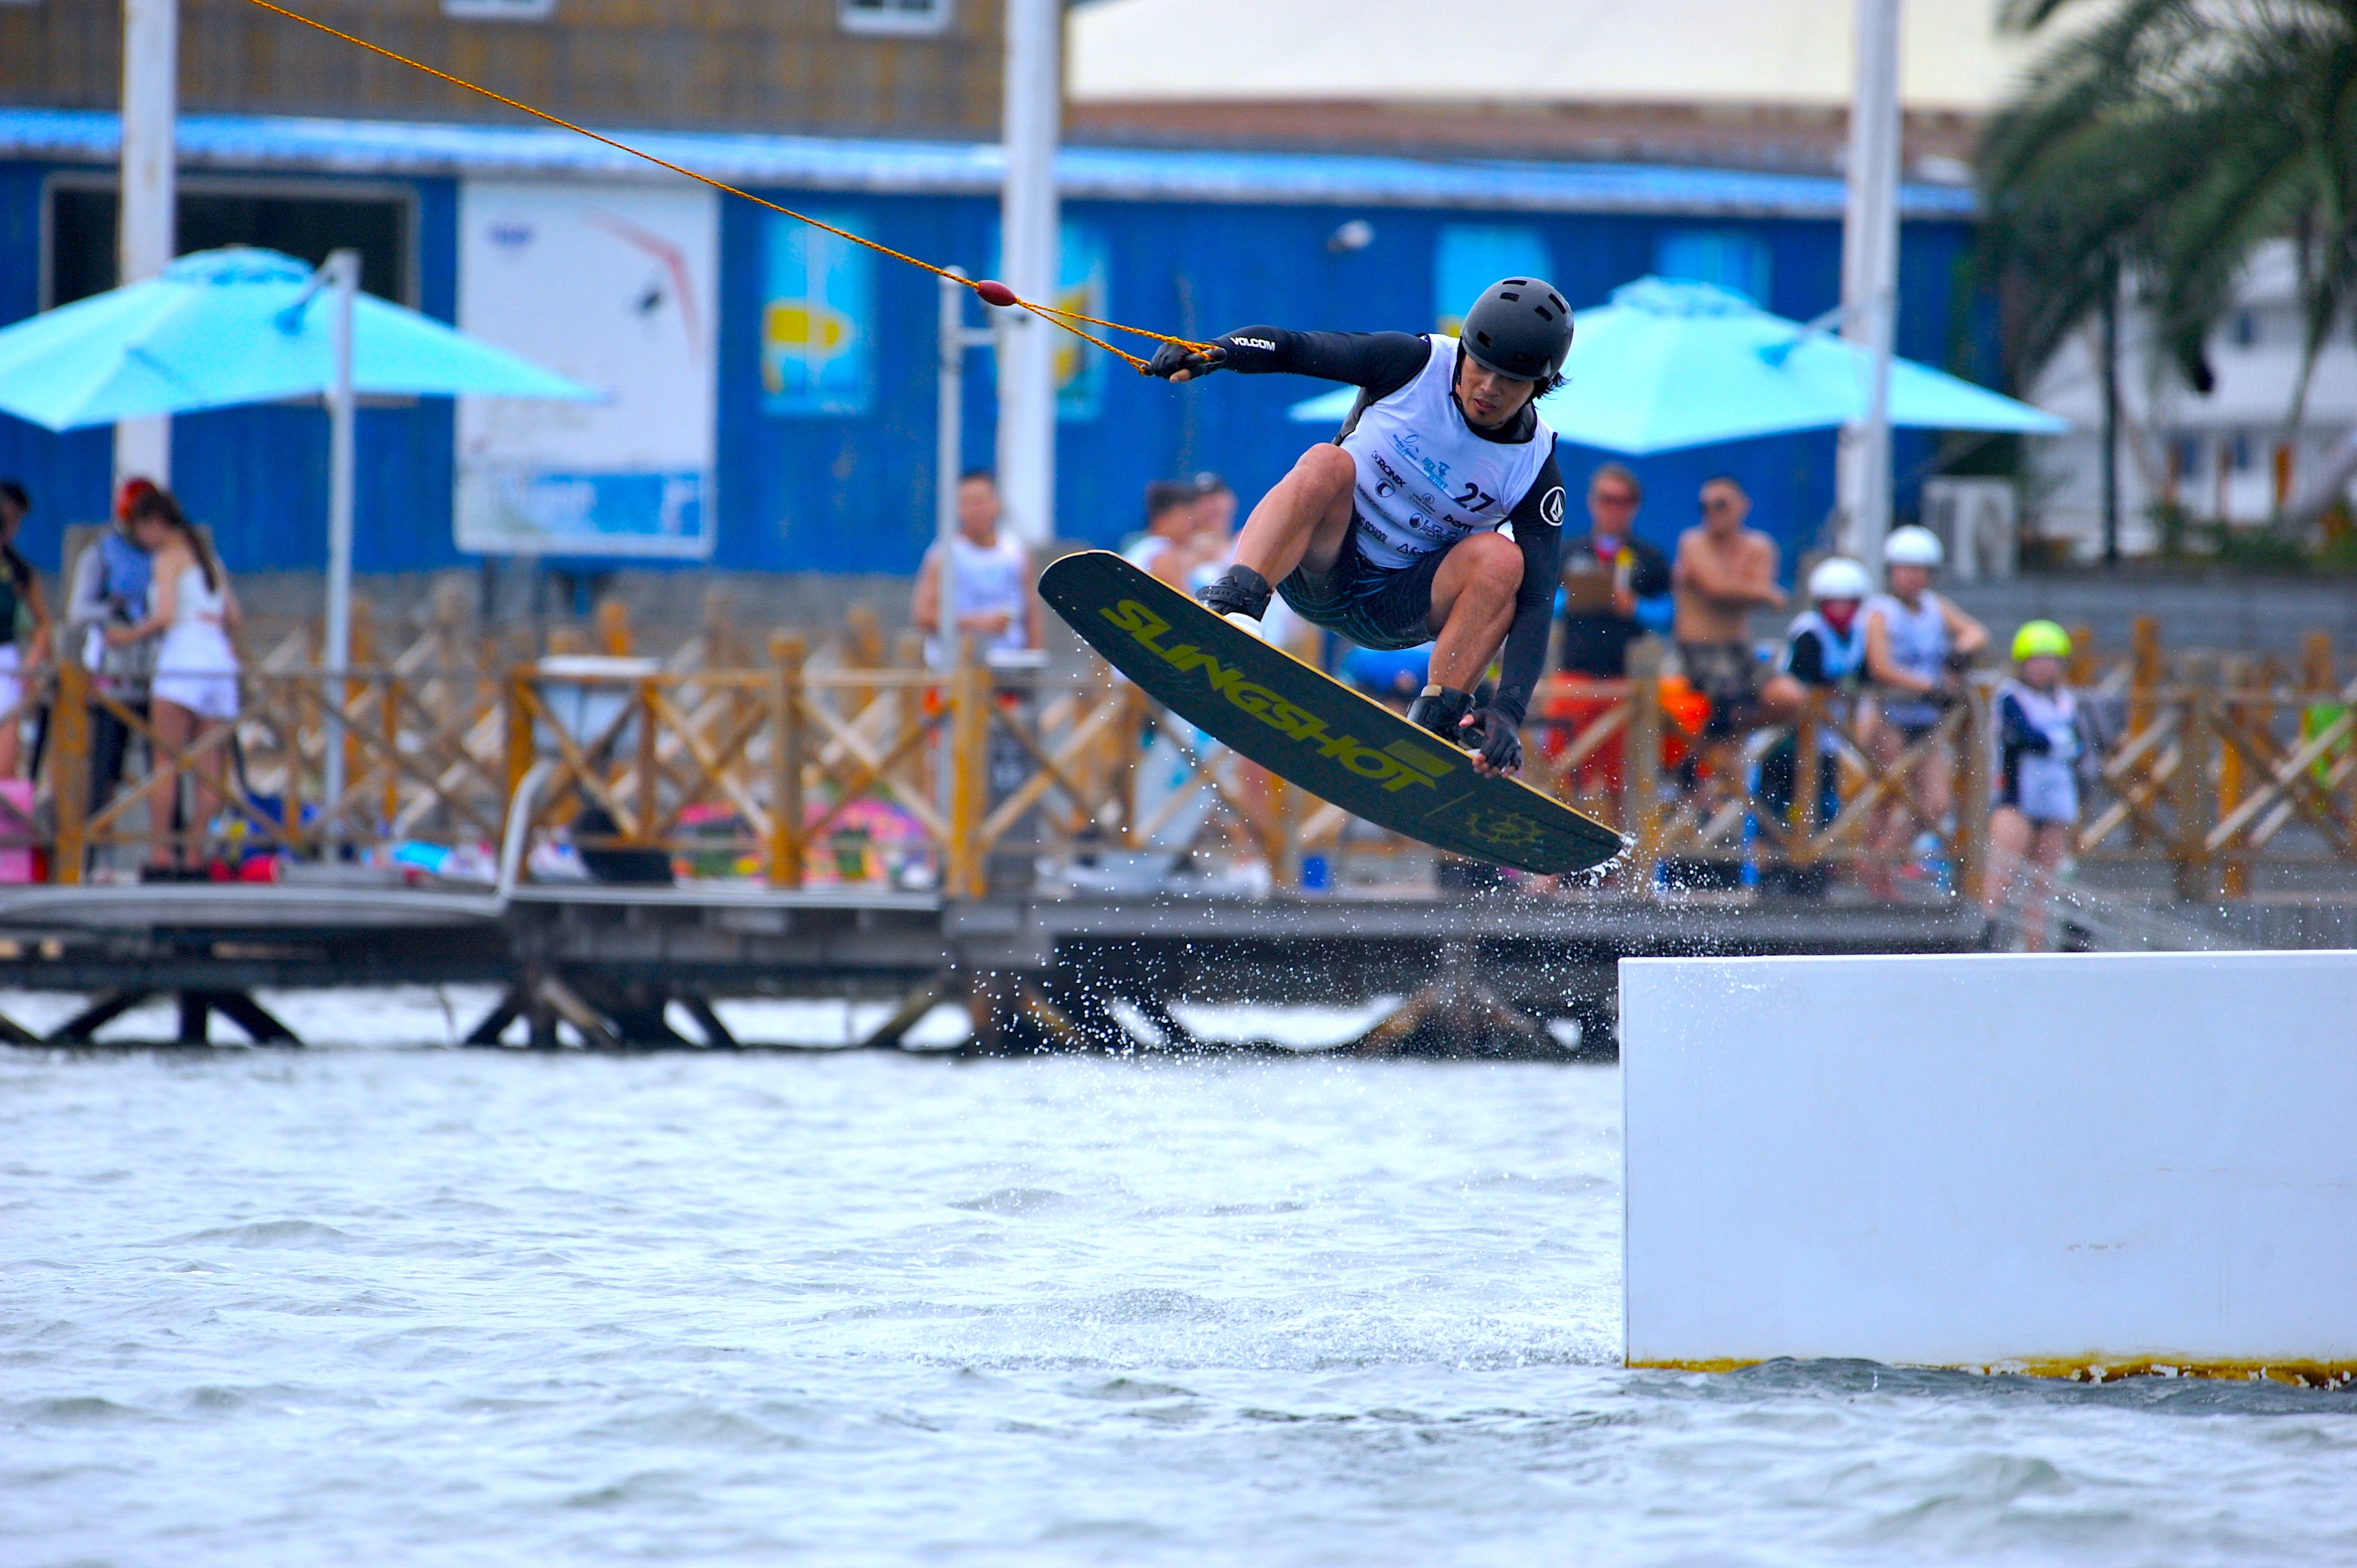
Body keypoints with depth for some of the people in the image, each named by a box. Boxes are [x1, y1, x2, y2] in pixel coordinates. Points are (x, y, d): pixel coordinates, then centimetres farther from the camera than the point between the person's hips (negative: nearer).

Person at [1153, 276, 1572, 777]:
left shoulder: (1534, 471, -10)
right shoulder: (1416, 365, -10)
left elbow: (1536, 601, -16)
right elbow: (1289, 348, -10)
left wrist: (1508, 711, -31)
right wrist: (1214, 350, -32)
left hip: (1397, 609, 1)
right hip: (1318, 573, -1)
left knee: (1502, 559, -27)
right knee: (1328, 463, -31)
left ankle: (1436, 728, -28)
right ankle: (1230, 607, -49)